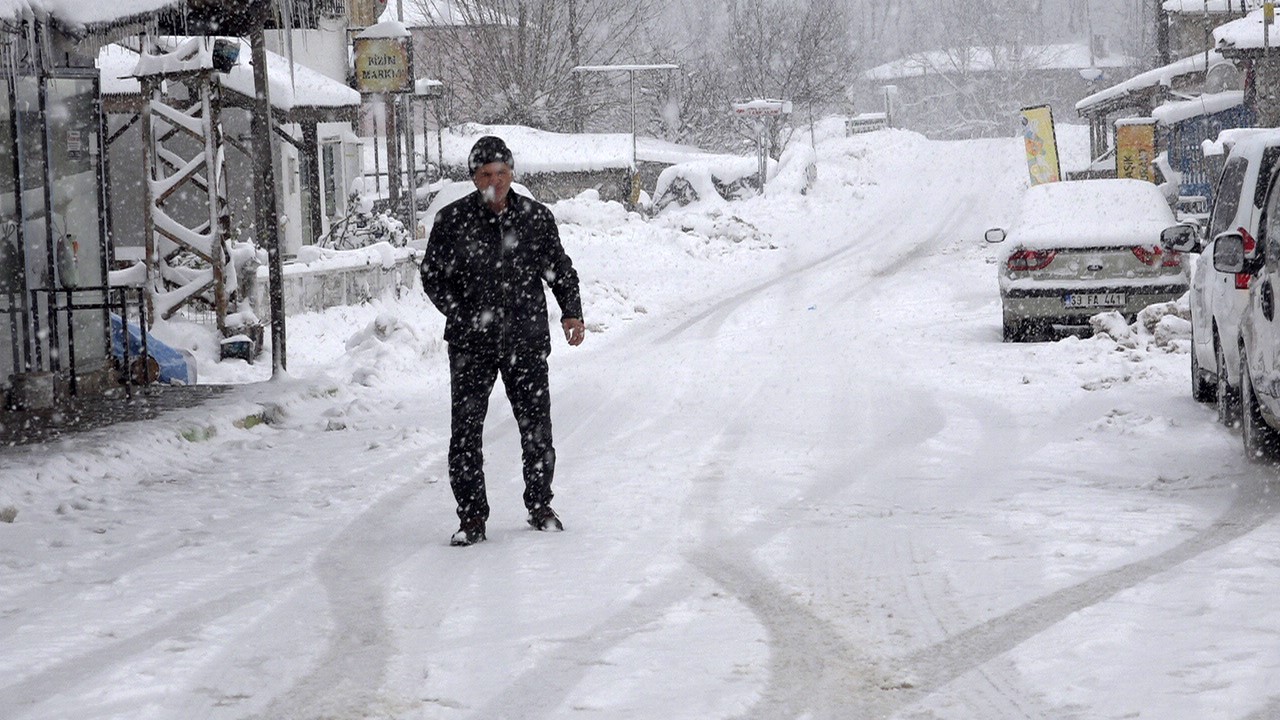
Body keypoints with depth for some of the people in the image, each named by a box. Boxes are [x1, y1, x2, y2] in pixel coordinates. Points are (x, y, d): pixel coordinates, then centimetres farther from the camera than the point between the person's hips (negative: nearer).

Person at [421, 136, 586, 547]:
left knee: (537, 426, 6)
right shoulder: (453, 220, -3)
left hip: (526, 341, 1)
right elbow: (433, 277, 4)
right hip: (471, 344, -1)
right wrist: (463, 316, -6)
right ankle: (472, 517, 4)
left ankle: (539, 505, 24)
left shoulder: (536, 217, 4)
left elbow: (559, 269, 15)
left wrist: (571, 312, 2)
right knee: (466, 430, -5)